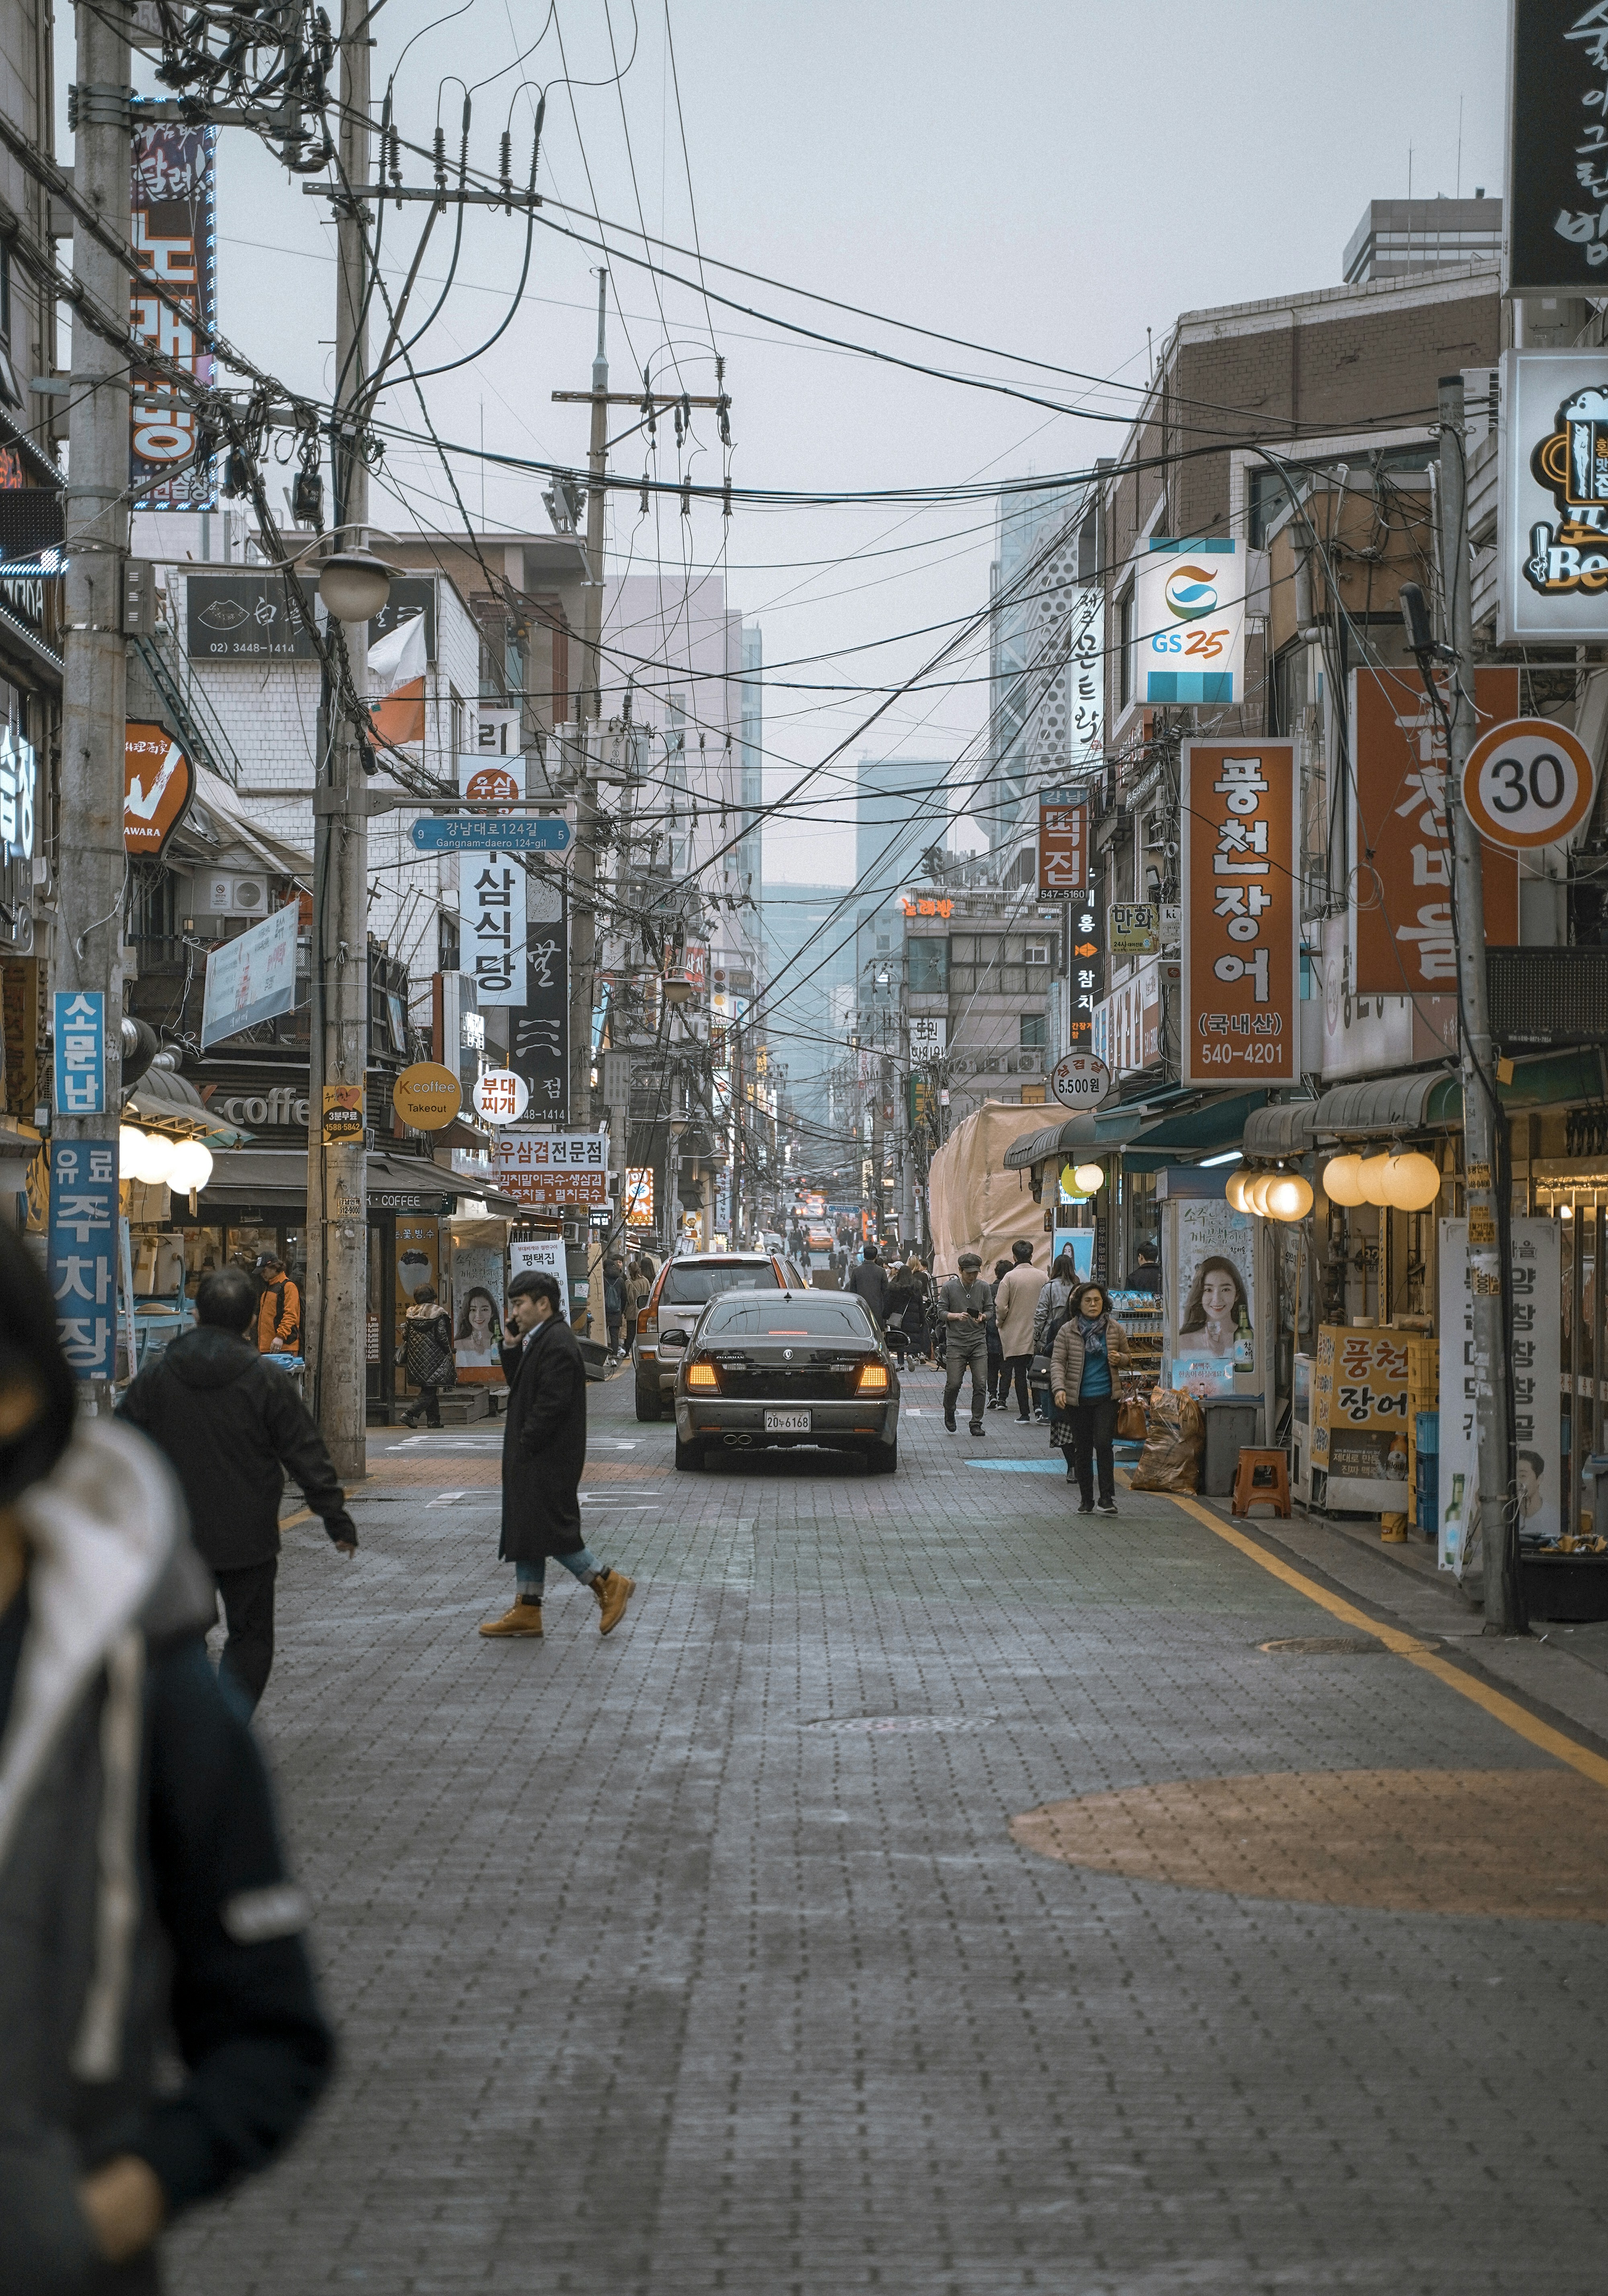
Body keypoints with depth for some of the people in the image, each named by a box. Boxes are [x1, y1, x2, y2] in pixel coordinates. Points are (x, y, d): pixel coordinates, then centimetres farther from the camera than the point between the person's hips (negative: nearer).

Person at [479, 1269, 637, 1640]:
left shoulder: (557, 1343, -18)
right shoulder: (538, 1339, 15)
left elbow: (553, 1402, -23)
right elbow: (520, 1387, 16)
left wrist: (525, 1444, -19)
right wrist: (513, 1347, 5)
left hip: (547, 1458, -11)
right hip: (532, 1459, 11)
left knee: (549, 1528, -8)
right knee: (526, 1530, 11)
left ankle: (609, 1583, 0)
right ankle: (527, 1610, 13)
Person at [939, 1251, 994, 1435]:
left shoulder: (983, 1288, 5)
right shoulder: (949, 1288, 0)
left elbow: (991, 1310, 10)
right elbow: (941, 1311, 0)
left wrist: (983, 1317, -13)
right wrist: (957, 1316, -18)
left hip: (979, 1342, 2)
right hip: (956, 1342, -2)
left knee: (980, 1384, -4)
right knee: (953, 1384, -4)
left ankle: (976, 1423, 6)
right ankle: (949, 1413, 26)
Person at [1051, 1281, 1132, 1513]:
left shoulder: (1115, 1329, 4)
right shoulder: (1067, 1331, 0)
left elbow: (1126, 1358, 17)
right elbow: (1057, 1362, -4)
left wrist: (1119, 1359, -8)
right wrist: (1059, 1388, -20)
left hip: (1106, 1398, -1)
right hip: (1078, 1399, 1)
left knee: (1103, 1444, -14)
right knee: (1082, 1450, 6)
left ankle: (1108, 1499, -11)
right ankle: (1086, 1501, 16)